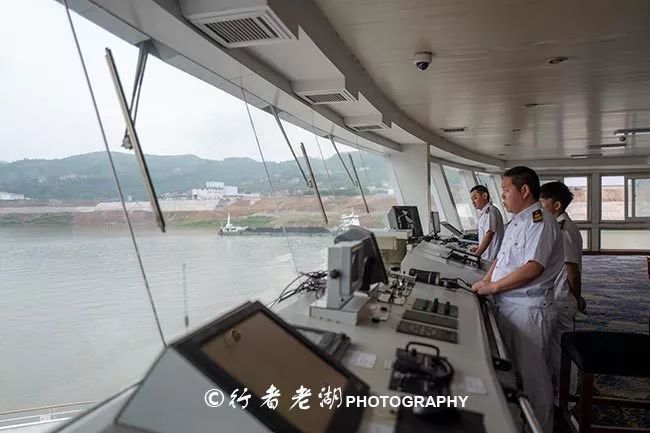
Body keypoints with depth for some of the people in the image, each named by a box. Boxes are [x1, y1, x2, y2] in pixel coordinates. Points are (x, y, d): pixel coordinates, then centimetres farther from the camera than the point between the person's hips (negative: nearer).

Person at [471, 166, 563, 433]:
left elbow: (532, 268, -24)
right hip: (507, 306, 9)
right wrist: (485, 282, 4)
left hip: (528, 309, -9)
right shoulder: (516, 222, 14)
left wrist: (493, 286, -18)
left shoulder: (540, 222, -15)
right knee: (510, 371, 20)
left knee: (532, 376, 5)